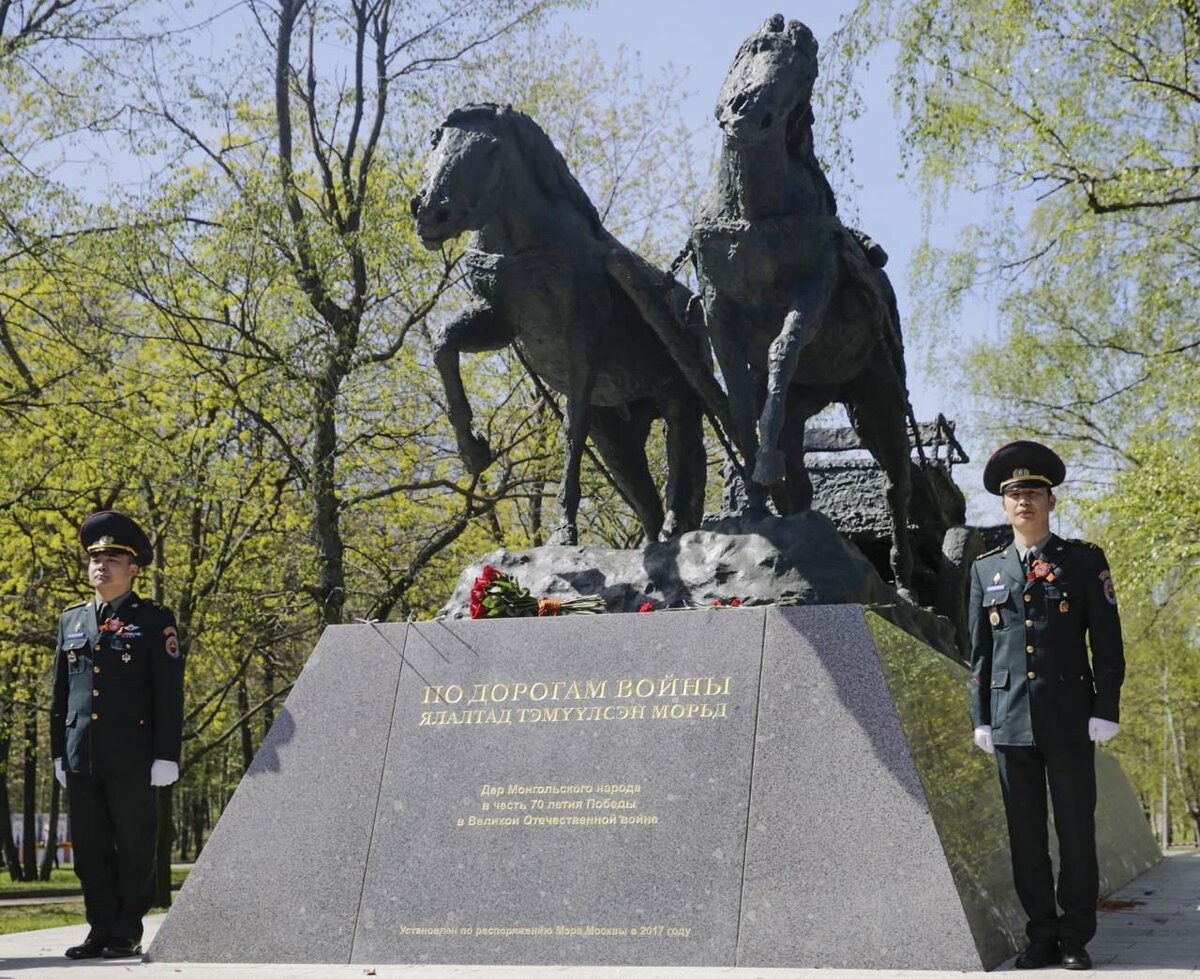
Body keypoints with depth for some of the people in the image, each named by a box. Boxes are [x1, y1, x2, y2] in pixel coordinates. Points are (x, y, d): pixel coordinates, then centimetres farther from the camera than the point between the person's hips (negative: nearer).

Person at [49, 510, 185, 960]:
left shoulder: (154, 620, 1)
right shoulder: (71, 621, 15)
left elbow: (170, 694, -4)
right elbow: (60, 694, 18)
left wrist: (166, 755, -10)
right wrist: (58, 753, 14)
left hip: (131, 758, -5)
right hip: (80, 757, 5)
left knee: (134, 848, 1)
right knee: (91, 850, 7)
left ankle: (128, 935, 7)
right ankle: (101, 932, 14)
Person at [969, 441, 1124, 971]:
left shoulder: (1084, 560, 4)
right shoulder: (986, 569, 11)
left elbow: (1108, 642, 1)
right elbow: (979, 650, 12)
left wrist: (1105, 709, -6)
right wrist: (981, 717, 7)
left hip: (1069, 720, -2)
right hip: (1010, 722, 2)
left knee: (1075, 829, 2)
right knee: (1026, 834, 5)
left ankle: (1076, 938, 10)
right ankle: (1042, 936, 12)